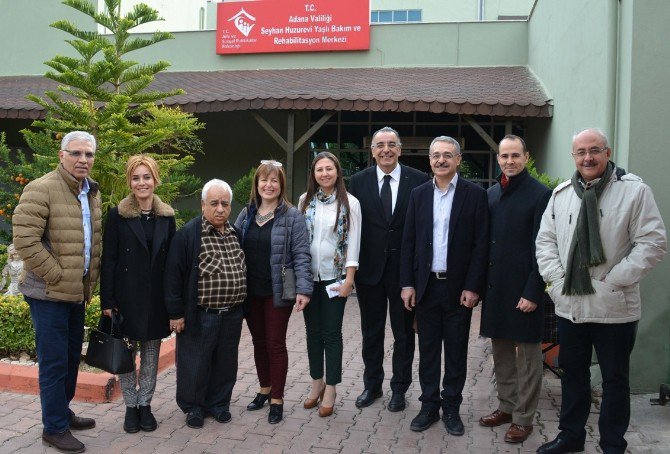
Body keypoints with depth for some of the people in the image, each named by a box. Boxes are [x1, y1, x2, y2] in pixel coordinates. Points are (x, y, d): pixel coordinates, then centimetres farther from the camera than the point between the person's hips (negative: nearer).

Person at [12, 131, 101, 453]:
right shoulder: (41, 190, -14)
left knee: (72, 356, 19)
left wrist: (90, 280, 10)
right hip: (49, 293, -8)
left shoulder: (92, 193, 10)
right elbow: (25, 241, -20)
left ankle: (62, 411, 36)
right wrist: (58, 276, -17)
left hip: (78, 292, 8)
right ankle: (55, 428, 16)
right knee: (54, 362, 1)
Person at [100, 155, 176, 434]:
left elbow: (172, 260, 7)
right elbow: (108, 260, -5)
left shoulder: (167, 217, 5)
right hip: (127, 297, -2)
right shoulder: (117, 216, -4)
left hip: (156, 298, 2)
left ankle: (145, 404, 24)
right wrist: (107, 301, -9)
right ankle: (131, 406, 22)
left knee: (151, 353, 10)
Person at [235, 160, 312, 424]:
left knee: (275, 343, 3)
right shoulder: (246, 214, 7)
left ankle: (277, 399, 17)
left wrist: (303, 289, -17)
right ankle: (264, 390, 34)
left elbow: (301, 255, -10)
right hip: (251, 291, 5)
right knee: (259, 341, 16)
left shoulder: (292, 216, -7)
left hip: (277, 292, -4)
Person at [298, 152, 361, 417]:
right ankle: (317, 382, 27)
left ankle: (331, 388, 16)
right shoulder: (305, 201, 4)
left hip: (334, 277, -3)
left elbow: (353, 243, -6)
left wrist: (349, 279, -11)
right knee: (313, 331, 12)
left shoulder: (350, 203, -5)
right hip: (309, 276, 3)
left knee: (331, 333, 3)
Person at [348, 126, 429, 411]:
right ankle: (372, 385, 33)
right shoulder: (359, 181, 0)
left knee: (404, 333, 12)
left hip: (404, 268, -1)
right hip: (369, 268, 2)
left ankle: (399, 388, 30)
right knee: (371, 333, 15)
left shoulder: (419, 181, -5)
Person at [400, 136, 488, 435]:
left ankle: (451, 408, 24)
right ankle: (429, 406, 25)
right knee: (428, 349, 11)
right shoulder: (418, 195, 6)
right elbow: (408, 242, 5)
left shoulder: (475, 195, -3)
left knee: (456, 351, 9)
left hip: (459, 288, -2)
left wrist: (472, 287, -11)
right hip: (426, 286, 3)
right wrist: (407, 283, 0)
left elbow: (481, 245, -6)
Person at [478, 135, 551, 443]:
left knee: (526, 354, 6)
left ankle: (524, 418, 19)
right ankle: (506, 406, 32)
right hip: (495, 286, 6)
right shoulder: (491, 194, 9)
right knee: (500, 351, 16)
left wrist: (532, 293, -15)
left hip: (523, 288, -6)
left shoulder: (540, 195, -9)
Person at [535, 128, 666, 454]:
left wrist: (614, 280, -15)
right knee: (572, 373, 17)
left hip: (614, 307, -4)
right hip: (569, 304, 4)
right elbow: (545, 240, 11)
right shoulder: (561, 193, 7)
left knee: (615, 379, 10)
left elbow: (653, 243, -11)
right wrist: (557, 278, -2)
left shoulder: (634, 190, -7)